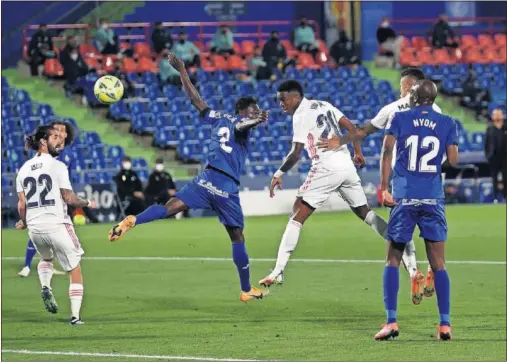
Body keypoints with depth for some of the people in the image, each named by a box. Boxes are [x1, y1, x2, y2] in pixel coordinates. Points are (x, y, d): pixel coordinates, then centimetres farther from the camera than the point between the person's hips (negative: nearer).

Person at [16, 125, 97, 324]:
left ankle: (45, 287, 6)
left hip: (35, 227, 5)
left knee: (46, 258, 34)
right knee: (74, 270, 6)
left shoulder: (24, 169, 7)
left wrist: (23, 222, 24)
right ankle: (75, 315, -1)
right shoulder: (57, 166, -8)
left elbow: (22, 204, 6)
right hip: (56, 224, -5)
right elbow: (69, 198, -10)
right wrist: (87, 203, 8)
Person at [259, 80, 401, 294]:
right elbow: (351, 128, 19)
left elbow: (296, 153, -13)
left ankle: (278, 273, -11)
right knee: (364, 212, 20)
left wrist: (279, 174, -5)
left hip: (327, 169, -8)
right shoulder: (323, 105, 16)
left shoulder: (301, 115, -7)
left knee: (297, 218, -6)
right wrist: (357, 152, 31)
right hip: (346, 165, 8)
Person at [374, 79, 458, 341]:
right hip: (433, 200, 1)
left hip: (404, 199, -1)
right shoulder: (447, 123, 5)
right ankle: (445, 324, -1)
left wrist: (384, 188, -5)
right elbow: (453, 161, 6)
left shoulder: (399, 119, 3)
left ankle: (391, 322, -1)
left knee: (392, 261, 8)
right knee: (438, 264, 5)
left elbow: (387, 152, -6)